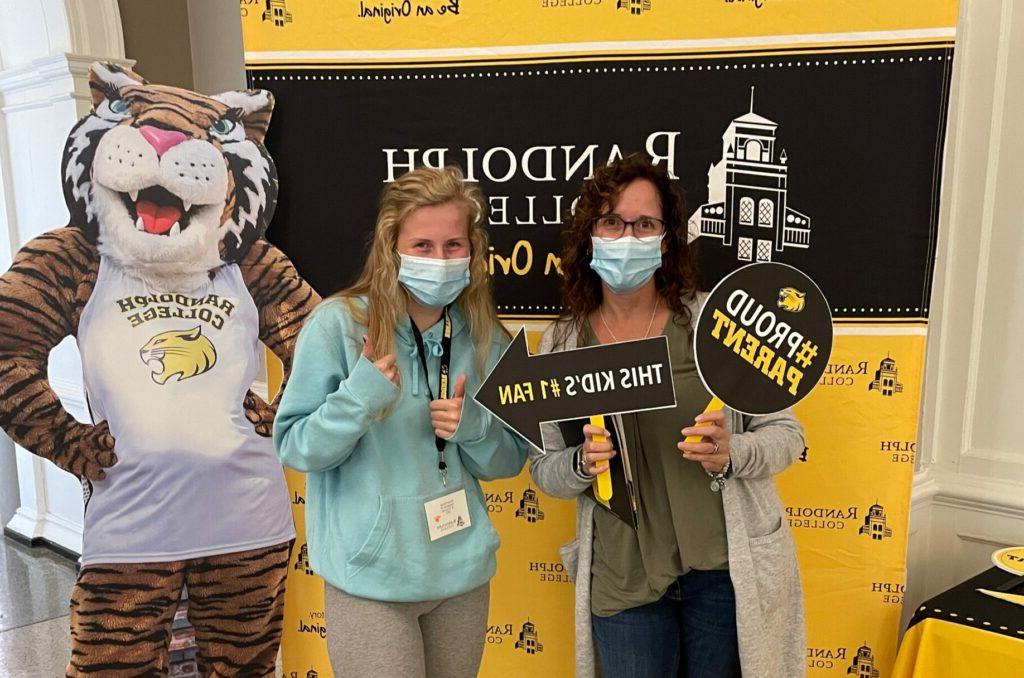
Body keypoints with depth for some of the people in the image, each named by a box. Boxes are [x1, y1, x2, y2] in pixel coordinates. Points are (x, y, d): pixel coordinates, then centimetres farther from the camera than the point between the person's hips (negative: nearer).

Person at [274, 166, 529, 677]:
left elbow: (509, 460, 7)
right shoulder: (338, 323, -12)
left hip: (464, 573, 5)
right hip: (371, 579, -4)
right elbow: (293, 448, -9)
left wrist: (472, 425, -14)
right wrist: (357, 400, -26)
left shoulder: (485, 337, 1)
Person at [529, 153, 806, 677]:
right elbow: (544, 469, 4)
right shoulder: (561, 343, -2)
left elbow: (786, 434, -3)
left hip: (726, 569, -1)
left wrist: (729, 455, -23)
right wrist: (582, 464, -17)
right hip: (622, 578, 1)